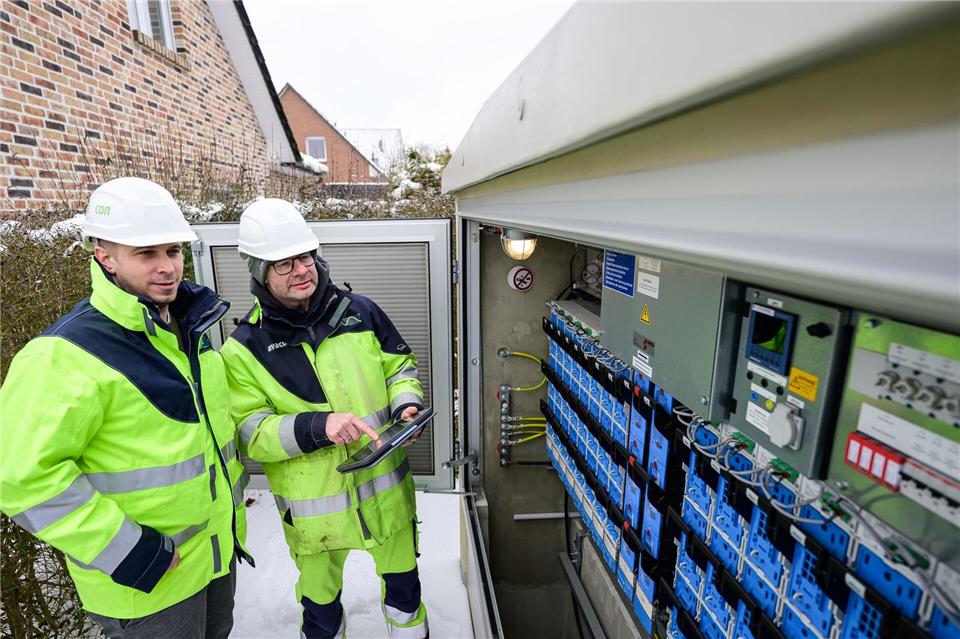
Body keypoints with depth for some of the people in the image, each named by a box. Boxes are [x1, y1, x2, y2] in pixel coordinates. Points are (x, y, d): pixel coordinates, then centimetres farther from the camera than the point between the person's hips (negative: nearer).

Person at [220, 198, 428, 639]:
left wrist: (406, 405, -16)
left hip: (386, 490, 2)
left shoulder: (359, 312, -7)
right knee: (320, 601, 24)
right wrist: (318, 426, -28)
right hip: (313, 508, -1)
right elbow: (249, 432, -13)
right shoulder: (244, 349, -11)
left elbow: (400, 367, 4)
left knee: (403, 579, 25)